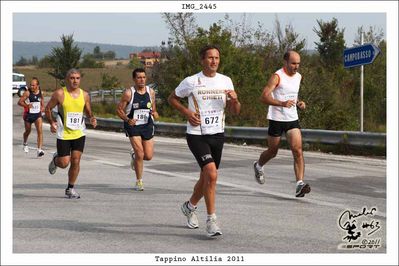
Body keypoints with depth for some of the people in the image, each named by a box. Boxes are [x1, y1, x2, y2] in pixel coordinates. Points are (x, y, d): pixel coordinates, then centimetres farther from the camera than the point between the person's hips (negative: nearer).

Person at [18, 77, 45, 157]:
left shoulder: (40, 93, -1)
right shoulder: (27, 93, -13)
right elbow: (19, 102, -14)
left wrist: (42, 107, 1)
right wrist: (27, 105, -29)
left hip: (38, 114, 2)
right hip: (28, 114, -2)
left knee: (40, 130, -16)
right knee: (28, 131, 17)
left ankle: (39, 150, -19)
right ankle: (25, 144, 49)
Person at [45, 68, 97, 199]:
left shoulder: (84, 95, 2)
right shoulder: (59, 94, -9)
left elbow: (88, 112, 14)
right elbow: (48, 108, 1)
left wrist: (92, 118, -8)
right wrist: (52, 122, -13)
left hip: (79, 133, 3)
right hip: (64, 133, -3)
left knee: (76, 161, -2)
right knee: (64, 163, -3)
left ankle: (70, 188, 14)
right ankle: (55, 159, 34)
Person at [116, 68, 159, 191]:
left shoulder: (151, 92, 3)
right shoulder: (128, 93, -10)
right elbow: (119, 109, -5)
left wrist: (155, 114, -8)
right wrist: (127, 120, -21)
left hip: (147, 125, 4)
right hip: (133, 126, -4)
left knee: (148, 156, 3)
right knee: (140, 154, -12)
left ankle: (134, 155, 38)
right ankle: (139, 181, 6)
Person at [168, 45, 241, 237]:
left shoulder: (226, 81, 5)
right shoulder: (191, 82, -6)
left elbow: (235, 112, 8)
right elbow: (172, 98, 8)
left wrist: (234, 100, -14)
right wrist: (187, 112, -8)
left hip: (217, 135, 5)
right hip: (196, 135, -5)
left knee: (206, 178, 15)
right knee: (212, 174, -21)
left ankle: (190, 206, 43)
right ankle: (211, 221, -12)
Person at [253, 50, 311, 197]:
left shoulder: (298, 77, 9)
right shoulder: (277, 76, -13)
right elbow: (264, 97, -22)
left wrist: (298, 103, 7)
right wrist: (282, 103, -34)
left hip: (293, 119, 5)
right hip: (276, 119, -5)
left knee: (298, 150, -14)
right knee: (272, 152, 13)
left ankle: (300, 184, -20)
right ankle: (258, 165, 46)